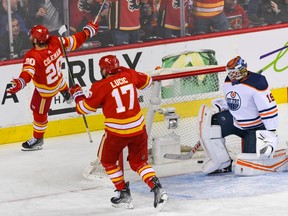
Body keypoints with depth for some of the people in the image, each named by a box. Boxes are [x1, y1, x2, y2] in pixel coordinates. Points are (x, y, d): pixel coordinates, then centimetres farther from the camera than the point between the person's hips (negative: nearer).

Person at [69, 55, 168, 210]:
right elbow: (146, 81, 21)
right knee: (139, 162, 18)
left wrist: (77, 94, 17)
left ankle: (124, 194, 19)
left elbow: (84, 108, -1)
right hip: (138, 127, 4)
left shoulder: (100, 87, -11)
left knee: (107, 160, 21)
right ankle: (157, 189, -3)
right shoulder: (129, 74, 1)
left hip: (116, 131, -4)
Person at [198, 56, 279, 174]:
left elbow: (269, 108, -25)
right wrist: (219, 106, 1)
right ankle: (223, 164, -4)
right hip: (235, 119, 7)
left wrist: (271, 133, -25)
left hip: (256, 127, -7)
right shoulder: (228, 82, -2)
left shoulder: (257, 83, -27)